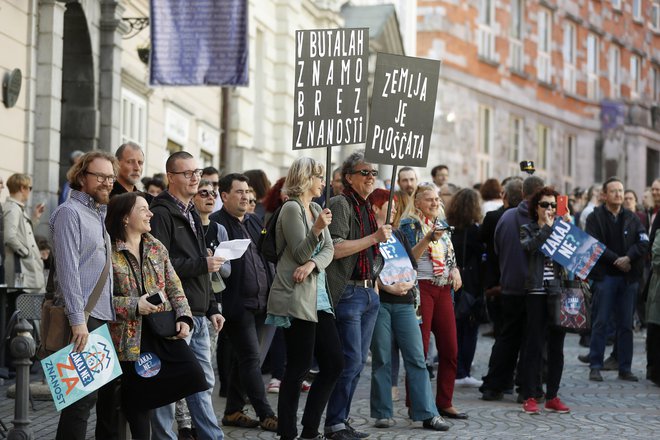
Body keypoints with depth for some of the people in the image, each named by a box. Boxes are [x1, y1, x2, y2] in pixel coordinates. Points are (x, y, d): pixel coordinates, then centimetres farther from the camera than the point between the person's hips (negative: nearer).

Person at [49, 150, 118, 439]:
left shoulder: (101, 215, 18)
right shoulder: (70, 213, -8)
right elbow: (68, 270, -16)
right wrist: (77, 320, -21)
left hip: (107, 318, 9)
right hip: (84, 318, -9)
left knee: (109, 393, 10)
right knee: (84, 395, -10)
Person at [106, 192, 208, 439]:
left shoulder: (156, 248, 11)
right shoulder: (108, 252, -7)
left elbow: (174, 287, 12)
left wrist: (184, 318, -3)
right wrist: (133, 306, -18)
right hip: (131, 339, -4)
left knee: (193, 374, -15)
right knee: (137, 402, 1)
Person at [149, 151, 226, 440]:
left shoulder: (192, 214, 20)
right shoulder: (161, 214, -10)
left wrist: (211, 308, 19)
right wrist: (202, 265, -18)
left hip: (197, 316, 9)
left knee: (203, 383, 13)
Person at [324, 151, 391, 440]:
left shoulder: (366, 207, 18)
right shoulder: (340, 204, -9)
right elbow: (335, 248, -20)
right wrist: (375, 238, -20)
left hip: (368, 292, 9)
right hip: (348, 293, -9)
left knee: (358, 362, 9)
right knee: (351, 360, -9)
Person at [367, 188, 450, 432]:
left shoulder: (398, 235, 19)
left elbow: (412, 265, 16)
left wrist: (408, 284, -4)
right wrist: (388, 287, -18)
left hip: (404, 302, 5)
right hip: (379, 301, -5)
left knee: (416, 357, -1)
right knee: (381, 359, 1)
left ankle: (428, 414, -3)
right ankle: (382, 413, 9)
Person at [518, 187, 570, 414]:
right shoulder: (528, 230, 6)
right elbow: (529, 246, -16)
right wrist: (547, 228, -12)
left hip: (559, 292, 4)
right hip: (537, 292, -4)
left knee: (556, 346, 6)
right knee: (534, 344, -3)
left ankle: (552, 396, 13)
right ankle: (530, 397, 1)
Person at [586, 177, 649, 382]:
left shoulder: (632, 219, 10)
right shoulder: (595, 217, 0)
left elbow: (644, 242, 0)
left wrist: (628, 258, -16)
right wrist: (616, 260, -15)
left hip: (628, 277, 3)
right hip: (604, 275, -3)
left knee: (626, 325, 6)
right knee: (600, 323, -1)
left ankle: (625, 368, 11)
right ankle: (595, 367, 3)